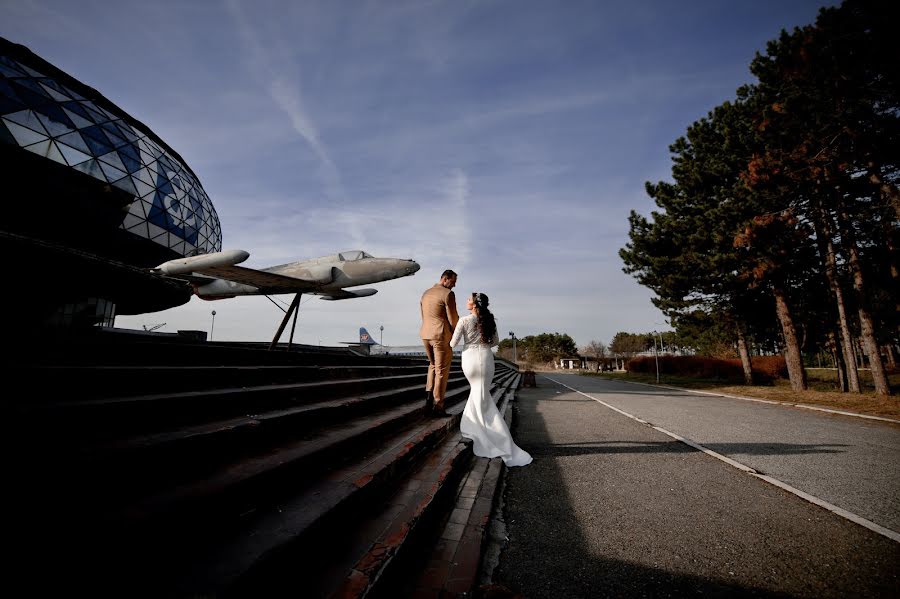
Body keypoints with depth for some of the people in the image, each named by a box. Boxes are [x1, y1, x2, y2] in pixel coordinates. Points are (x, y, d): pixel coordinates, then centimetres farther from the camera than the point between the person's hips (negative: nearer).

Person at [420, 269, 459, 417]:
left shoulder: (425, 294, 14)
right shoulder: (448, 294, -11)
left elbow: (424, 317, 15)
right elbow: (453, 318, -11)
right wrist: (455, 334, 6)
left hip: (425, 335, 7)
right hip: (442, 336, -7)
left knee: (433, 365, 25)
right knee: (441, 371, 2)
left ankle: (429, 397, 12)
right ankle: (437, 408, 8)